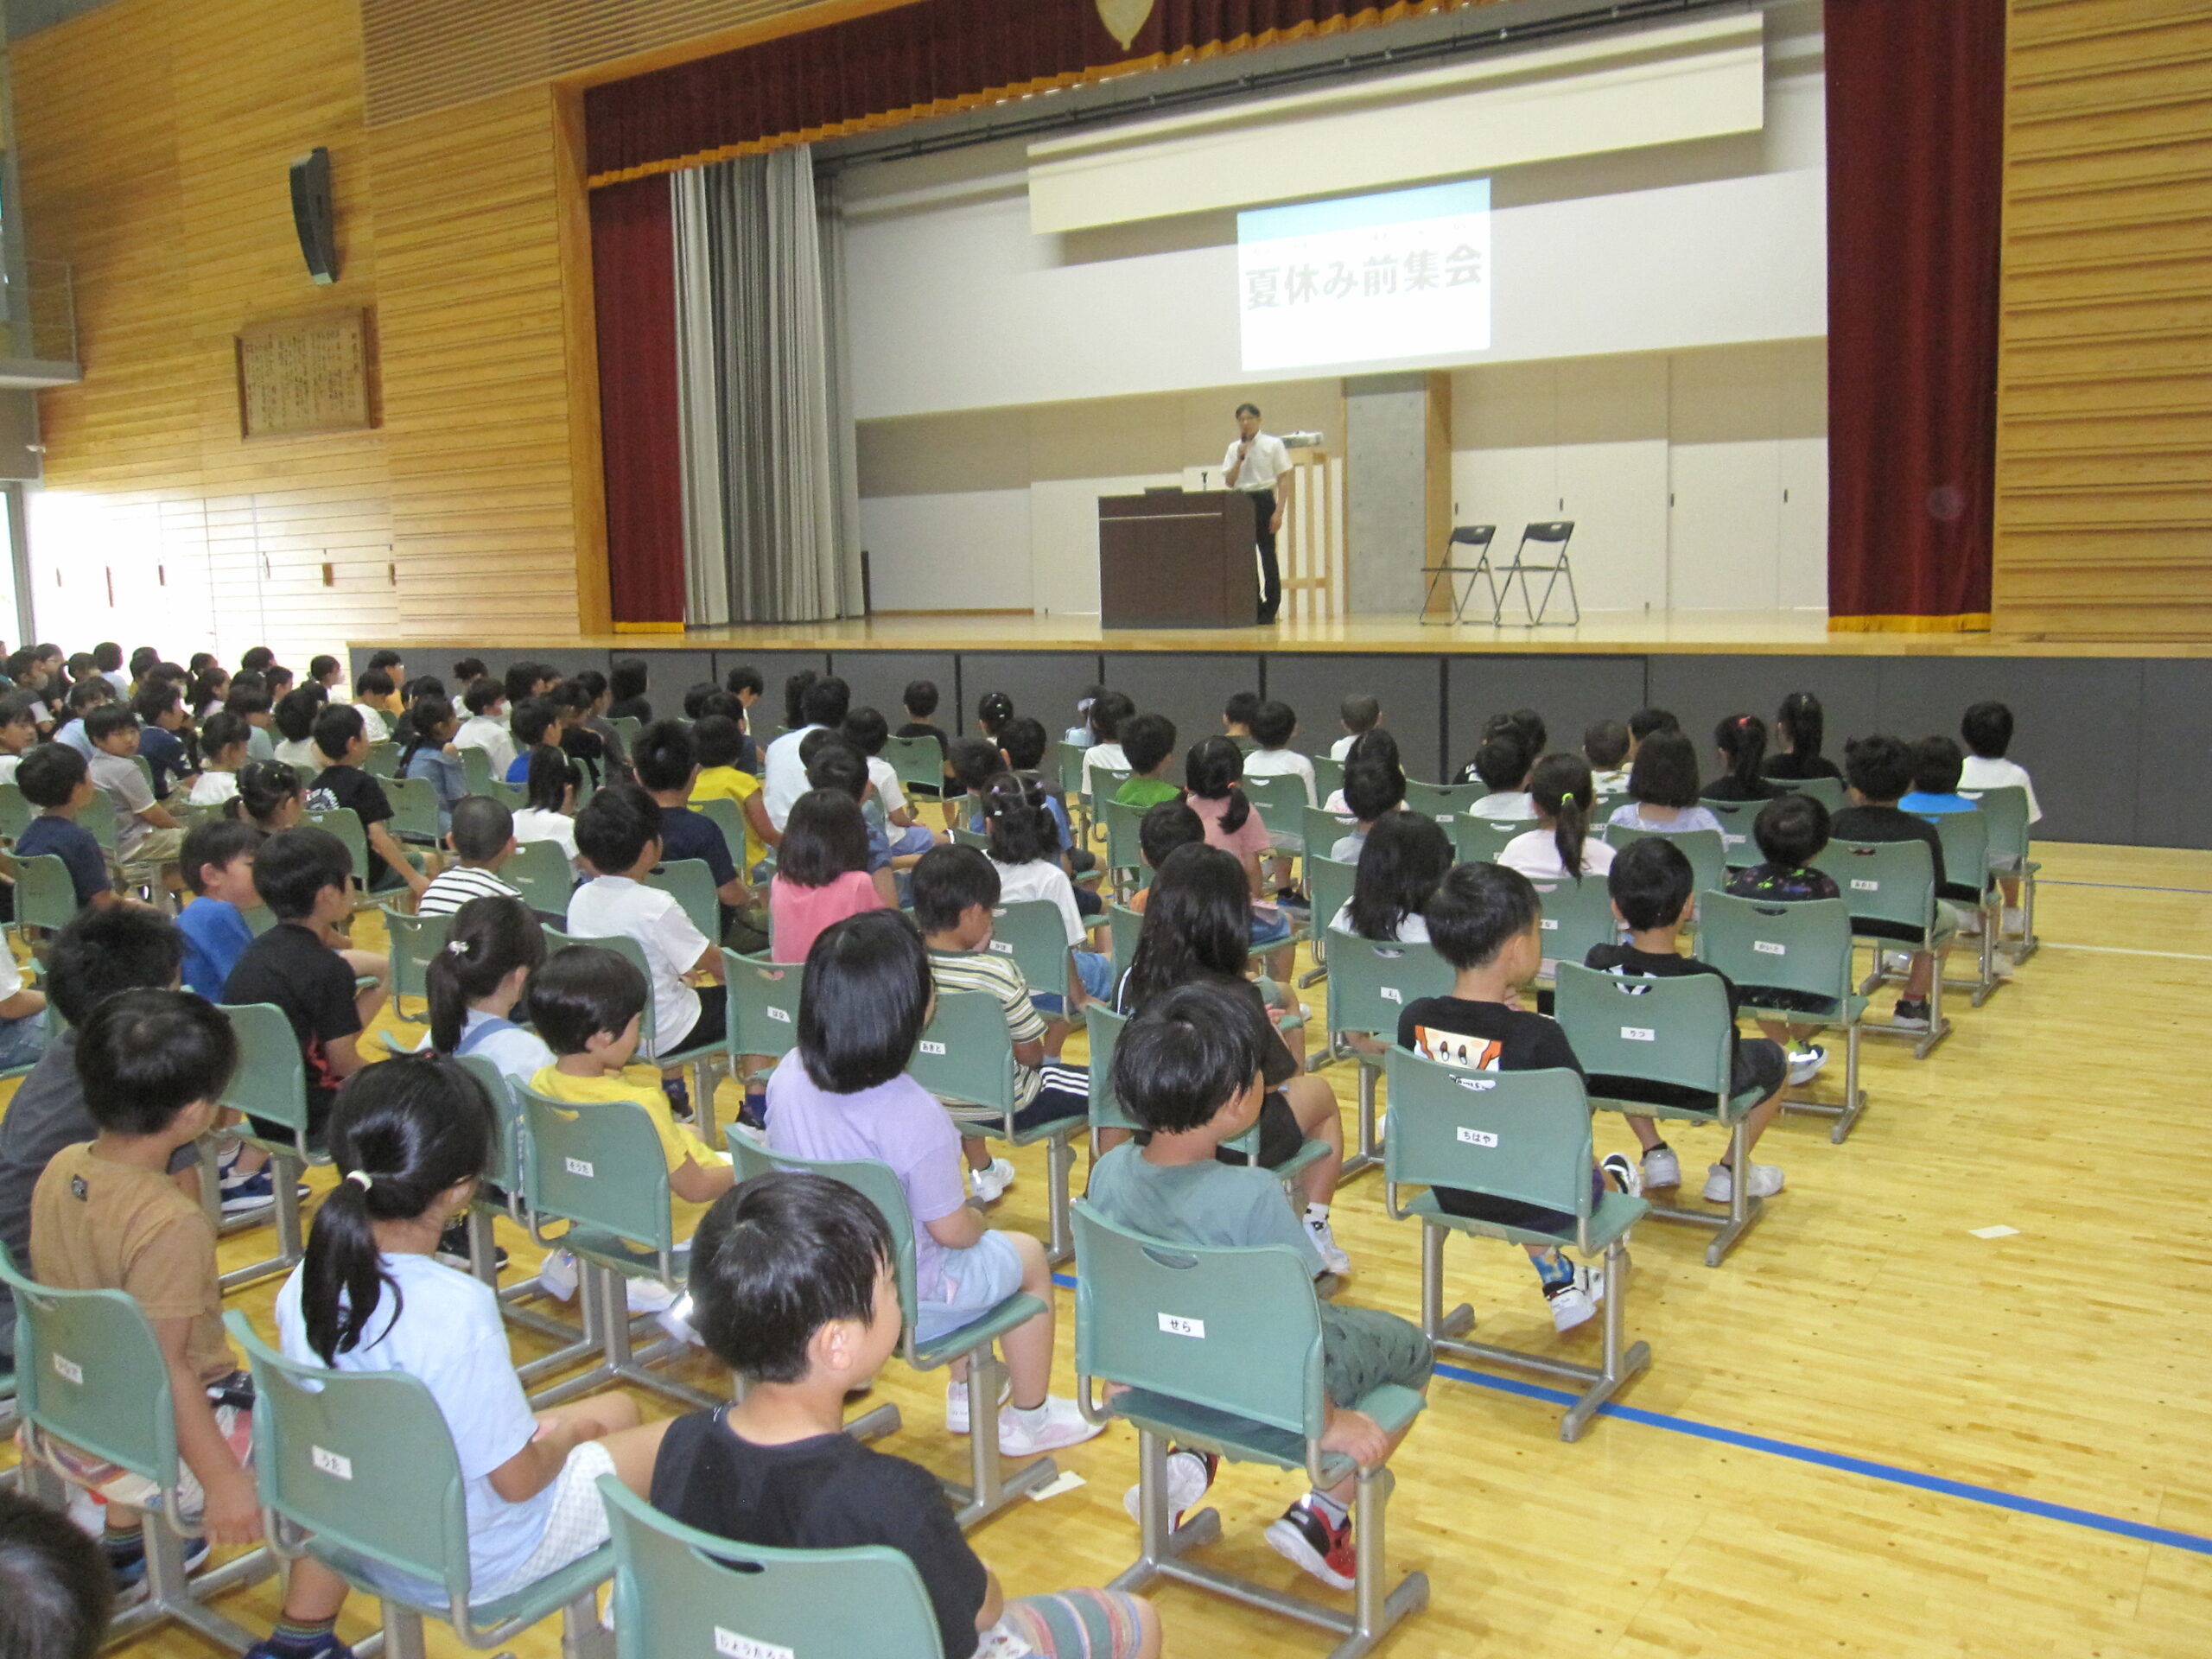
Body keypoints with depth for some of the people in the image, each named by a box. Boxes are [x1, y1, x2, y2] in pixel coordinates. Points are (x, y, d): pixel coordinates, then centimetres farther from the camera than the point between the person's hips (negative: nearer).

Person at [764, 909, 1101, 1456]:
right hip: (903, 1306, -7)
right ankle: (1029, 1420, 36)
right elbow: (950, 1229, -20)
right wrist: (978, 1224, 3)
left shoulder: (787, 1076, -13)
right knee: (1028, 1253, 21)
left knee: (982, 1244, 32)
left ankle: (965, 1394, 46)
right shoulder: (914, 1114, -32)